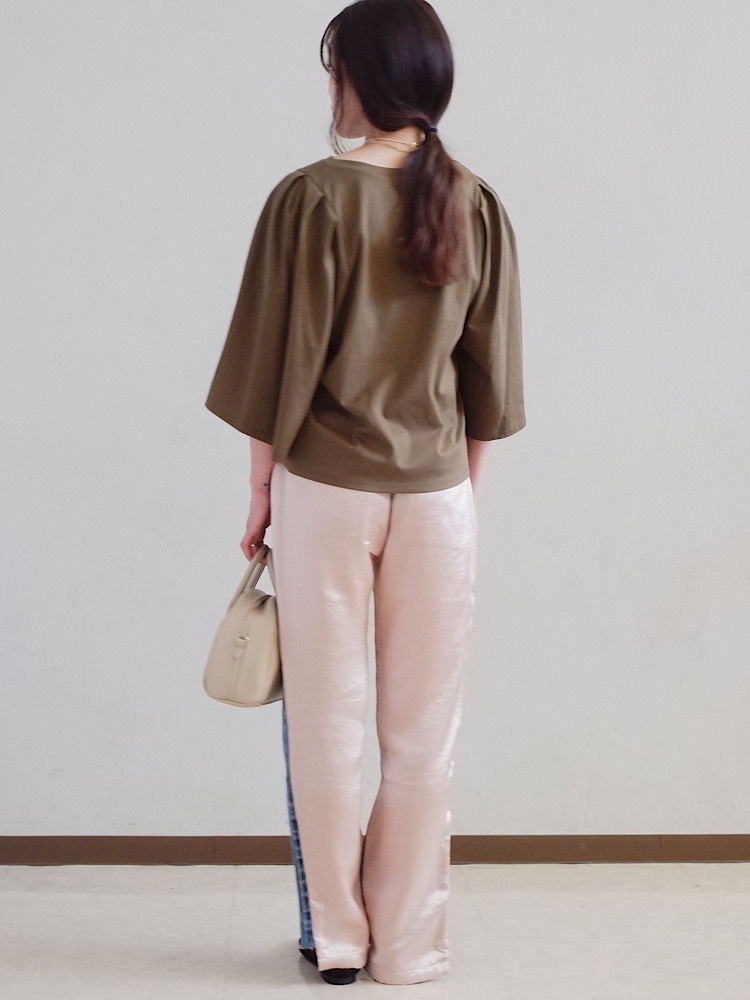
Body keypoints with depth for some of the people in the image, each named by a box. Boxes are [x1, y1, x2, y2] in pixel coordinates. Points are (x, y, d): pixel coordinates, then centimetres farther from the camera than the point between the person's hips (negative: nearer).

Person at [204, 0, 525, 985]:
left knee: (326, 722, 9)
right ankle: (409, 943, 18)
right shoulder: (477, 207, 0)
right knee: (423, 728, 9)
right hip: (436, 494, 3)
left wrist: (260, 490, 3)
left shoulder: (310, 197, -11)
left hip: (323, 489, -2)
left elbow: (278, 365, -8)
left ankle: (338, 937, 19)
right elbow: (489, 378, 5)